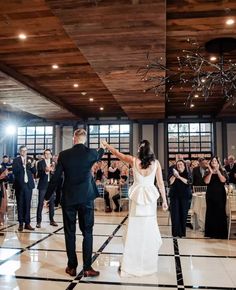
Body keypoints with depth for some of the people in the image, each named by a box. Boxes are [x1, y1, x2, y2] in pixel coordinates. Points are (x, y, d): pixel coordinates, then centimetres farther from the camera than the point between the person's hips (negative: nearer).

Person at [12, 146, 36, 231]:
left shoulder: (31, 159, 7)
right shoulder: (16, 160, 1)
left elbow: (34, 172, 4)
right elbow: (14, 171, -11)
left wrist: (32, 166, -16)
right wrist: (23, 165, -22)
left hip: (28, 184, 2)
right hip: (19, 185, -2)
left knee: (28, 204, 4)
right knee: (20, 204, 4)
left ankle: (27, 223, 10)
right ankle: (21, 223, 12)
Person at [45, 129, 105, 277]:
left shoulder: (64, 155, -5)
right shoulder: (91, 153, -5)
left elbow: (55, 178, -2)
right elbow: (99, 155, 21)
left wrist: (47, 196, 9)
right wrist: (103, 147, 44)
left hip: (68, 198, 0)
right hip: (86, 198, 0)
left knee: (70, 233, 10)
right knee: (87, 232, 7)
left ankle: (72, 267, 18)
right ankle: (87, 267, 8)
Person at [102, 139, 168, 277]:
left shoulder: (134, 160, -6)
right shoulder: (156, 163, -4)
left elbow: (117, 153, 6)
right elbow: (161, 183, -1)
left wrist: (106, 144, 21)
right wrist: (164, 200, 8)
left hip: (137, 197, -1)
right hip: (151, 198, 1)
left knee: (135, 229, 6)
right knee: (149, 228, 11)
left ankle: (132, 263, 12)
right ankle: (149, 261, 22)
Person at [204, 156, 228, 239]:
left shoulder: (222, 171, 5)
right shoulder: (208, 172, 7)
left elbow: (223, 180, -12)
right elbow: (206, 181, -9)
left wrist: (217, 171, -14)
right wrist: (211, 172, -14)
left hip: (220, 194, -1)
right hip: (210, 194, 1)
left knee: (220, 212, -3)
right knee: (211, 212, 2)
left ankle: (221, 232, 6)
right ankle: (211, 232, 10)